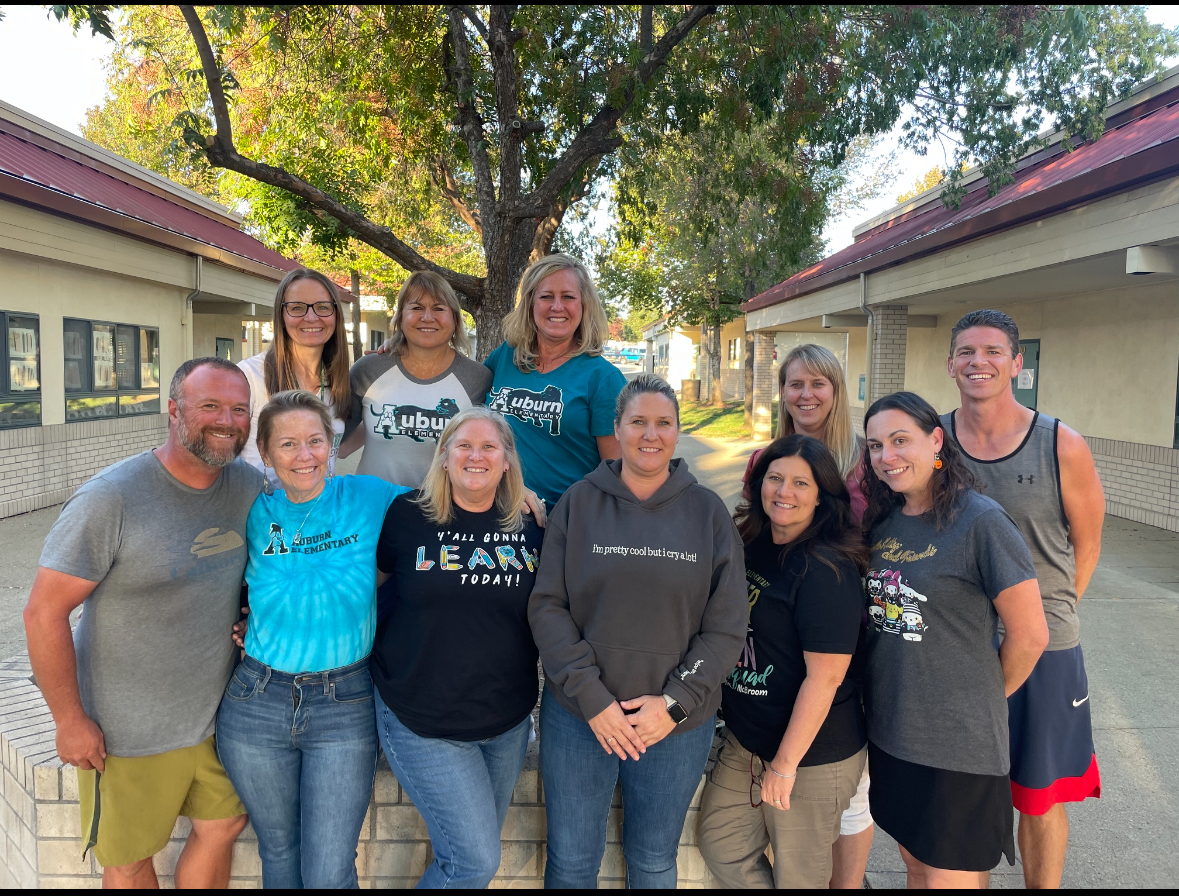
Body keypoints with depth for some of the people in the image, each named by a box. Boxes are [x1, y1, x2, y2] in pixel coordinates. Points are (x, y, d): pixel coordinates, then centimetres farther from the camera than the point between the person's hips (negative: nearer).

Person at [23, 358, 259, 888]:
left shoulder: (250, 487, -5)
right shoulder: (110, 499, -20)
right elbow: (43, 613, -16)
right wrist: (69, 721, -13)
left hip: (219, 717, 5)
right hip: (129, 733, -4)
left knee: (222, 828, 18)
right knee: (129, 861, 15)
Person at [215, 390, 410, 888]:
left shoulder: (369, 498, -5)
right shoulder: (254, 514, 0)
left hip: (345, 706, -2)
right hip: (256, 705, 2)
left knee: (329, 871, 1)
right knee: (279, 852, 20)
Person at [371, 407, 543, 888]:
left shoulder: (532, 527, -1)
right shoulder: (406, 516, -8)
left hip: (509, 721, 4)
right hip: (420, 722, -3)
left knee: (477, 850, 20)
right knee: (476, 861, -6)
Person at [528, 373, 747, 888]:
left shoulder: (708, 512, -1)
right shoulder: (578, 503, -2)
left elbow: (726, 627, -2)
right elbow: (547, 608, -6)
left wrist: (676, 702, -12)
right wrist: (591, 697, -14)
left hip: (678, 724, 1)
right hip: (578, 715, 0)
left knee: (654, 861, 18)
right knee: (571, 862, 14)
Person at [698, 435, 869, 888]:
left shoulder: (827, 569, -21)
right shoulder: (752, 547, 2)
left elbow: (824, 678, -22)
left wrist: (785, 763, -17)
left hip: (813, 753, -7)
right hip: (744, 740, 7)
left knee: (798, 874, 12)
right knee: (720, 845, 16)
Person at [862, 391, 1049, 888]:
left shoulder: (981, 521, -17)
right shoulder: (883, 521, 4)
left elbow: (1030, 635, -13)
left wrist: (984, 697, -1)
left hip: (957, 745, -6)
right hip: (888, 731, 6)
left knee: (949, 876, 9)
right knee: (914, 865, 21)